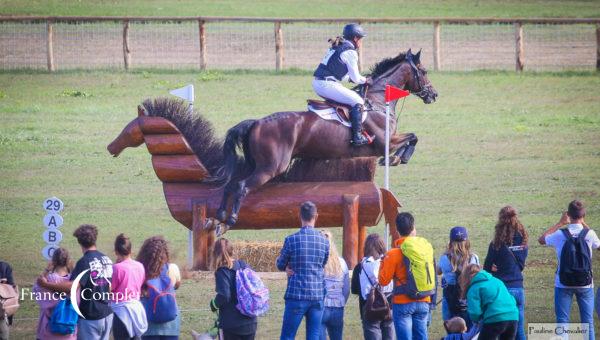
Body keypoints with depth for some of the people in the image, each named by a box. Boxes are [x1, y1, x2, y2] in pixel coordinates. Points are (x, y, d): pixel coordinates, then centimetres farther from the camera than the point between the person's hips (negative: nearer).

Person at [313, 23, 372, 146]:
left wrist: (362, 79, 22)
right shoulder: (350, 52, -9)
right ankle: (357, 136, -13)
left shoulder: (336, 47, 20)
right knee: (357, 101, -7)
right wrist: (366, 80, 14)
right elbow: (356, 78, -6)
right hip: (328, 84, -10)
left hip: (317, 83, 10)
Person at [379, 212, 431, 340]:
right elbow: (431, 275, 11)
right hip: (423, 302, 4)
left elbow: (383, 280, -7)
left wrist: (383, 263, 7)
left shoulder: (394, 254, -11)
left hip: (403, 304, -4)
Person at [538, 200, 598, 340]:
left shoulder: (560, 234, -10)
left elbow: (541, 239, 10)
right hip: (585, 285, 1)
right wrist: (584, 224, 15)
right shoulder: (589, 234, -9)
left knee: (562, 322, 3)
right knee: (588, 322, 6)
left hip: (563, 284, -1)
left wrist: (560, 223, 9)